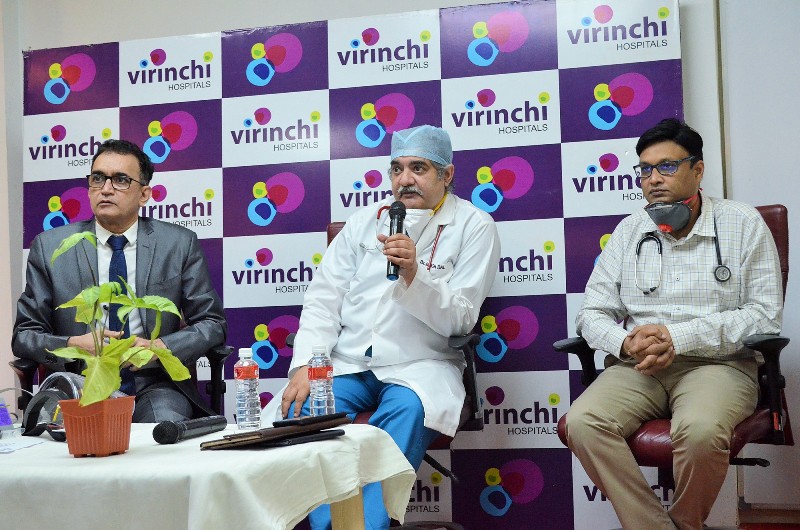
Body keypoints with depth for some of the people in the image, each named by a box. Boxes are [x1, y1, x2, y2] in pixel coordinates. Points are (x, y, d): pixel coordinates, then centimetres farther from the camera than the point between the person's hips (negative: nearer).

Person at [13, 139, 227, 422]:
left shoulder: (180, 243, 4)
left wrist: (157, 348, -12)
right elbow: (23, 335, 8)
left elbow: (213, 324, 6)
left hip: (155, 382, 0)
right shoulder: (49, 247, 5)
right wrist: (73, 345, -14)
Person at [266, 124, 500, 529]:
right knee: (301, 411, -25)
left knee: (405, 414, -34)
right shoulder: (363, 223, 16)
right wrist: (305, 365, -8)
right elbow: (323, 300, 9)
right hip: (347, 362, 3)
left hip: (419, 365, -3)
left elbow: (460, 320, -3)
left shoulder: (473, 227, 4)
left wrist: (414, 275, -21)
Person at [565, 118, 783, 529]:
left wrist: (678, 336, -15)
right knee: (582, 423, -27)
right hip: (639, 366, 3)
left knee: (700, 431, -36)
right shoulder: (629, 230, 13)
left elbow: (765, 315, -4)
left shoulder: (742, 224, 4)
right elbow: (592, 313, 11)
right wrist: (625, 342, -13)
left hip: (718, 362, -3)